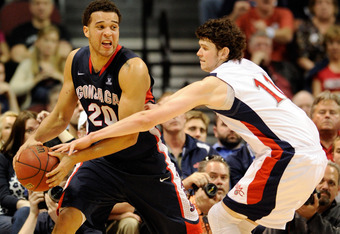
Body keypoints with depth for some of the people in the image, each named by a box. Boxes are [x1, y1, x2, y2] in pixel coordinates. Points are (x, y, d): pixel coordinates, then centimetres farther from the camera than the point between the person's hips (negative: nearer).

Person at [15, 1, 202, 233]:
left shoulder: (133, 68, -26)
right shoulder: (75, 61, -6)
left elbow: (128, 135, -29)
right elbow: (61, 116, 6)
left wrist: (77, 157, -34)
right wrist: (35, 140, -14)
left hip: (145, 160, -4)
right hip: (100, 159, 4)